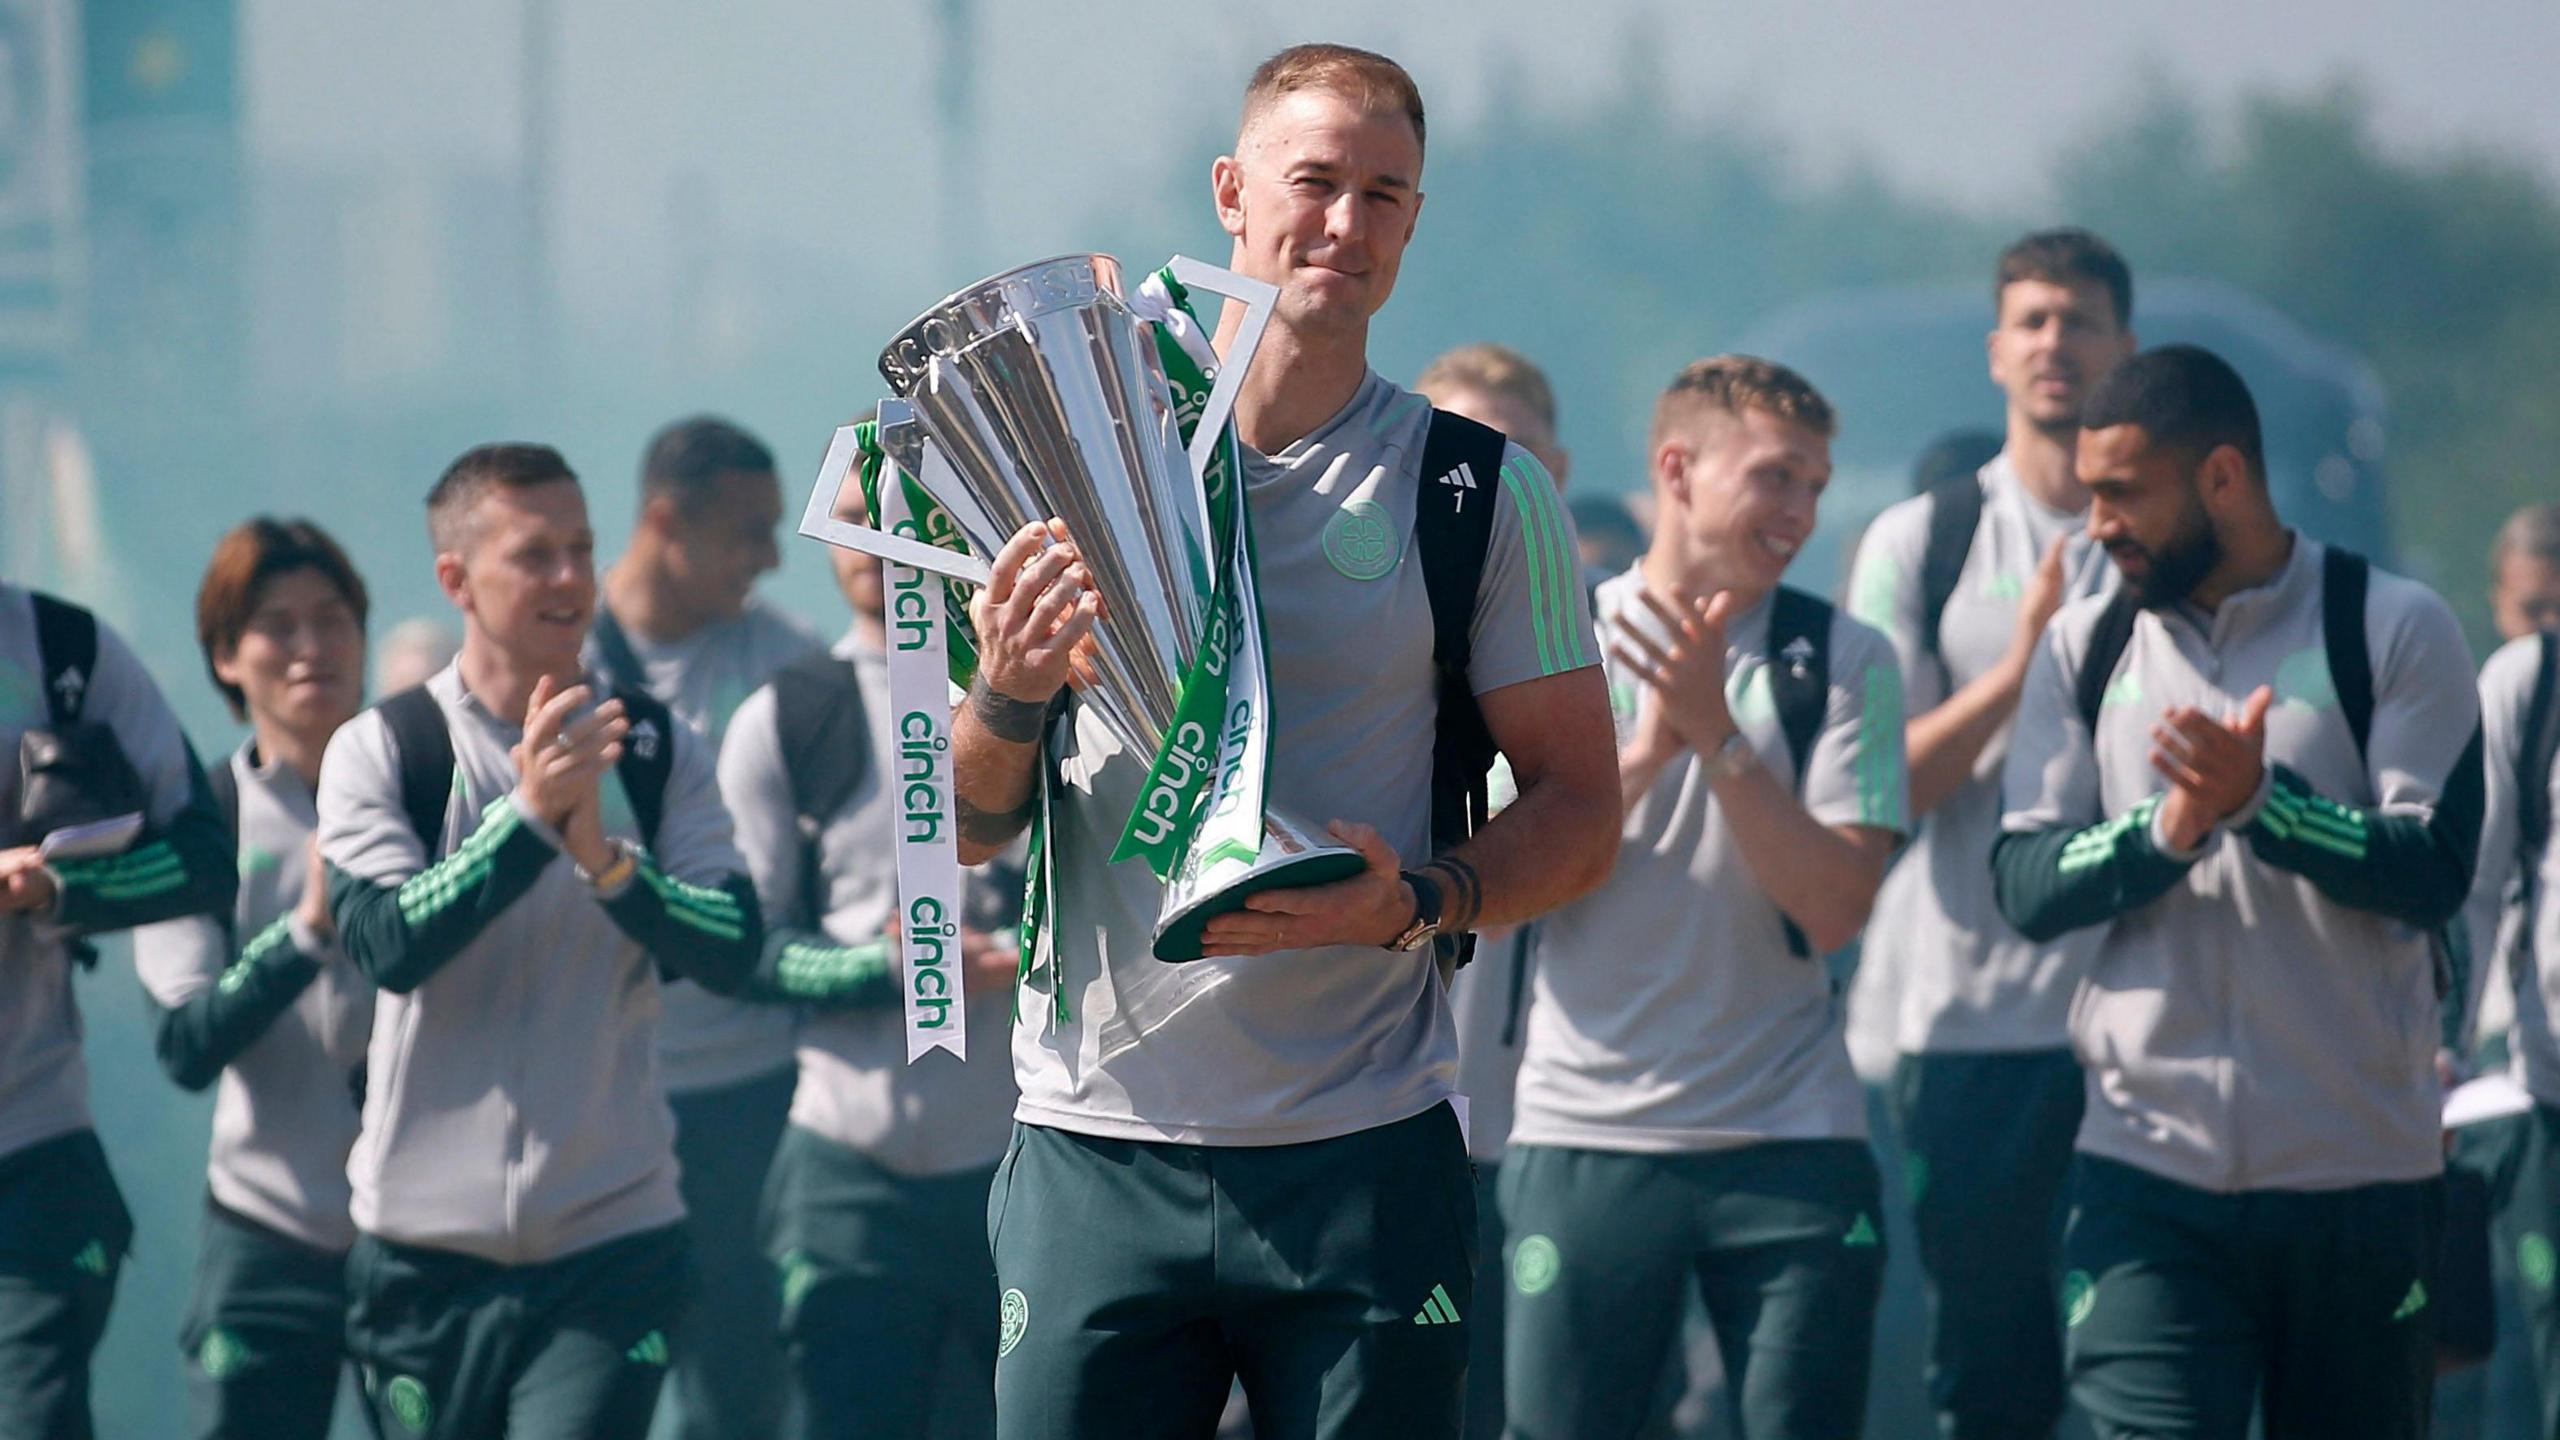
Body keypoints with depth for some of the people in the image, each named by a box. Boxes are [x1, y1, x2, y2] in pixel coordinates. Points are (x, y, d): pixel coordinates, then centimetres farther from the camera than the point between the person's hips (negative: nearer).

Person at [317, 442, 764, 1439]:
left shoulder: (656, 752, 5)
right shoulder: (379, 751, -1)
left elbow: (734, 953, -7)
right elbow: (385, 943, -16)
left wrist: (605, 861, -23)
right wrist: (529, 814, -26)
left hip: (611, 1245, 0)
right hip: (426, 1242, 0)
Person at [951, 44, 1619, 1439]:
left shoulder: (1484, 493, 5)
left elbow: (1579, 804, 5)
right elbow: (962, 834, 9)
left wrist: (1416, 903, -14)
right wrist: (1006, 695, -12)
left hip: (1366, 1156, 0)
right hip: (1097, 1152, 0)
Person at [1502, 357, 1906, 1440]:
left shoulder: (1842, 661, 4)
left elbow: (1833, 907, -7)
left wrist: (1719, 737, -15)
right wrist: (1645, 751, -14)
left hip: (1791, 1145, 0)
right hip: (1586, 1136, 0)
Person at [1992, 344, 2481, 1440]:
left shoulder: (2393, 630, -1)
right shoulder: (2087, 649, 10)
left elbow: (2434, 872, -11)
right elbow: (2025, 884, 2)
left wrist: (2261, 799, -24)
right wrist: (2170, 825, -16)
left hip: (2361, 1176, -1)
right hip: (2149, 1174, 2)